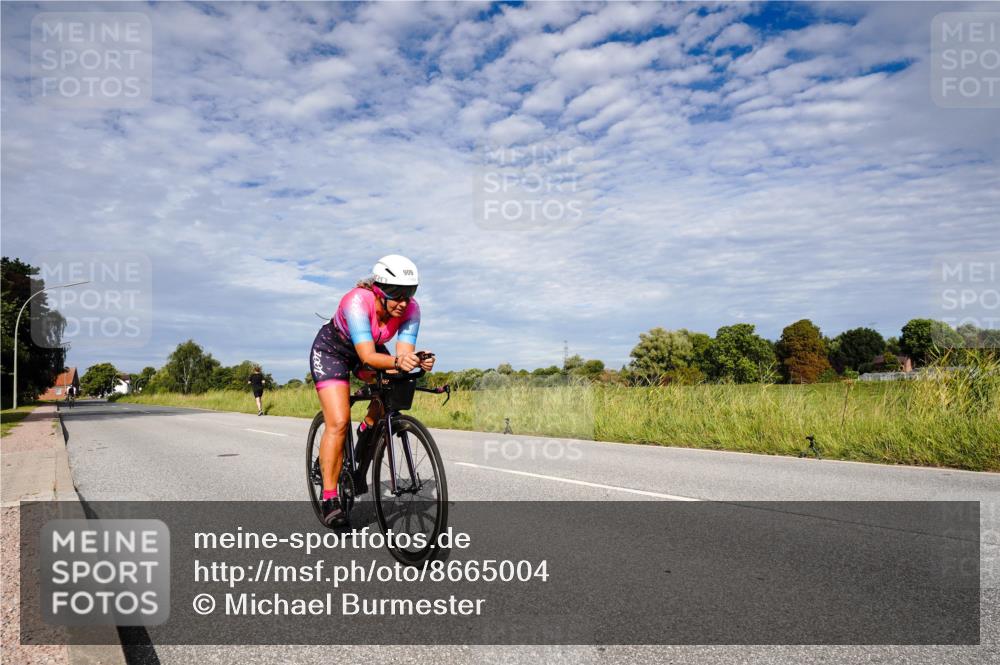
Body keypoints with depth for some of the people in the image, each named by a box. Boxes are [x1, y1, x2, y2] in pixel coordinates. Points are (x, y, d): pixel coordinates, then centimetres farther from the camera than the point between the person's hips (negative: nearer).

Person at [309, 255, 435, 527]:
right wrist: (397, 362, -63)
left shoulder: (410, 309, -24)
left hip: (370, 350, 5)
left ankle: (367, 429, 8)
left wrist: (418, 361, -52)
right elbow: (368, 356, -45)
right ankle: (329, 499, -9)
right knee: (339, 423, -17)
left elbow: (404, 352, -31)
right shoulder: (357, 301, -37)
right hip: (332, 350, -5)